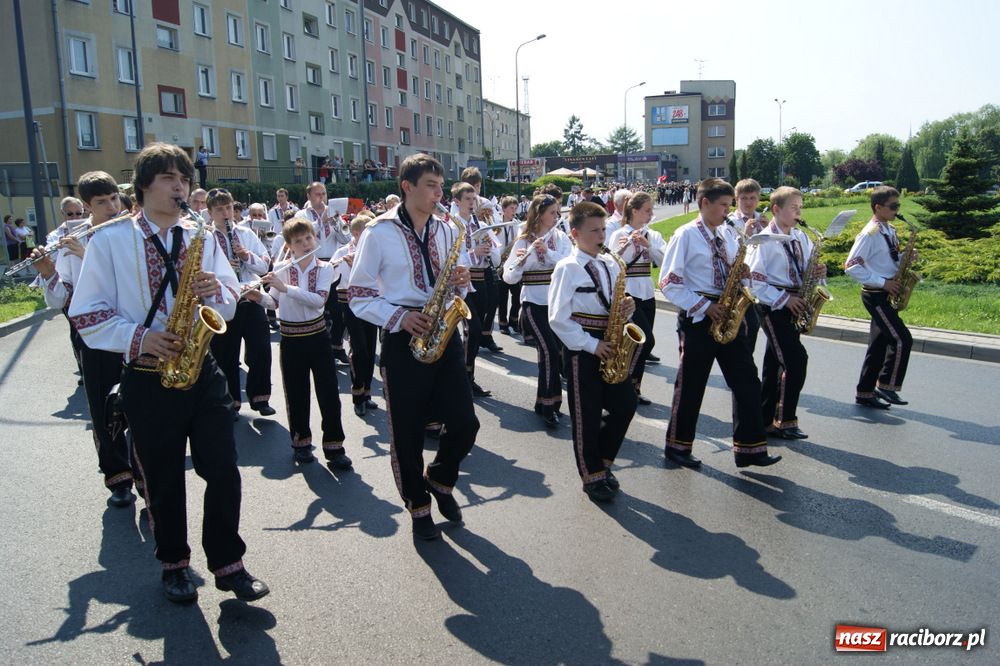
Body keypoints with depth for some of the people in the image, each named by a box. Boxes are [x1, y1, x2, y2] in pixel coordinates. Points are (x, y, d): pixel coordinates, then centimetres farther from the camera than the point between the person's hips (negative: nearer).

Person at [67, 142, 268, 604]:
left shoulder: (202, 238, 8)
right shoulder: (109, 241, -3)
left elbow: (230, 303, 9)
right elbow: (86, 312, -3)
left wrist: (216, 291, -13)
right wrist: (137, 337, -18)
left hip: (202, 371, 3)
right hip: (147, 380, -2)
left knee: (223, 472, 1)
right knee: (164, 481, 11)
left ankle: (228, 563, 18)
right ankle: (174, 564, 31)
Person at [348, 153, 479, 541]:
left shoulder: (447, 231, 10)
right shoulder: (379, 233, -4)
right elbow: (359, 295, -3)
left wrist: (462, 281, -5)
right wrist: (399, 317, -17)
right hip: (402, 339, -4)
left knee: (465, 423, 0)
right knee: (407, 431, 4)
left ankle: (440, 479, 30)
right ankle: (418, 506, 25)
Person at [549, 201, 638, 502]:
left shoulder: (610, 265, 9)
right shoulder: (567, 268, -11)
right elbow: (558, 319, -15)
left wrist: (626, 307, -6)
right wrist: (591, 344, -17)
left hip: (607, 347, 6)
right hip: (582, 350, -6)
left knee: (626, 404, 6)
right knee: (587, 415, 3)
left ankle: (601, 460, 27)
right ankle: (593, 477, 20)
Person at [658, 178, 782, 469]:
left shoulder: (728, 233, 10)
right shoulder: (686, 235, -8)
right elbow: (668, 284, -12)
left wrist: (740, 271, -4)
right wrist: (704, 306, -17)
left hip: (727, 315, 6)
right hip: (697, 318, -6)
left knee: (746, 381, 3)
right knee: (691, 385, 4)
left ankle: (749, 448, 12)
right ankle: (677, 446, 21)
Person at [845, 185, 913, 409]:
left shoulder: (890, 231, 11)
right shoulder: (869, 234, -15)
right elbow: (851, 266, -20)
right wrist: (882, 283, -19)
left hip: (888, 294, 9)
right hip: (876, 296, -9)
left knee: (879, 344, 10)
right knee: (902, 339, -11)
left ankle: (865, 393, 18)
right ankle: (886, 385, 4)